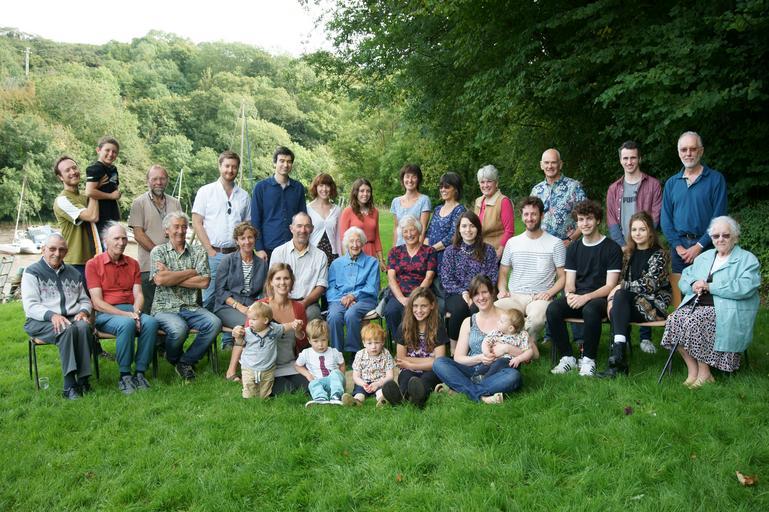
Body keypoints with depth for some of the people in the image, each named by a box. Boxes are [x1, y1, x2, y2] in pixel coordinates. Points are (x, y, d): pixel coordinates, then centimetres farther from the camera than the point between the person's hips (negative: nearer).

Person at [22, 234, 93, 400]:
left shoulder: (74, 273, 21)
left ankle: (83, 379, -31)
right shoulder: (32, 272, 6)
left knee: (84, 327, -33)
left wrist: (83, 312, -1)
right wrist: (52, 315, -23)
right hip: (40, 322, -3)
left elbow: (85, 300, 24)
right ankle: (70, 384, -37)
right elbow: (30, 305, -6)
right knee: (67, 330, -36)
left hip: (72, 318, 4)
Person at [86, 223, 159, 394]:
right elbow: (97, 302, -6)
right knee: (127, 324, -36)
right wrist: (125, 315, -17)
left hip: (131, 311, 4)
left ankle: (140, 372, -21)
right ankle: (124, 376, -23)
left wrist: (136, 312, -14)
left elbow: (138, 294, 8)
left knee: (151, 322, -29)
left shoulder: (133, 264, 17)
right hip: (105, 314, -4)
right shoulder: (93, 264, 2)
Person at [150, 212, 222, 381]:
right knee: (179, 329, -33)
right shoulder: (158, 251, 7)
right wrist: (190, 272, -5)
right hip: (165, 308, -3)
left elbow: (204, 282, -4)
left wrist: (172, 277, -8)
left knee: (215, 323, -25)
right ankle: (174, 359, 4)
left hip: (191, 308, 3)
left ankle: (185, 361, -3)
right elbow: (160, 279, -12)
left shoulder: (198, 251, 11)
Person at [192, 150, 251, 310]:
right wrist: (210, 251, -7)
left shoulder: (243, 195, 14)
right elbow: (197, 223, 0)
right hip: (213, 254, -3)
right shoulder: (205, 191, 5)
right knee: (209, 298, -4)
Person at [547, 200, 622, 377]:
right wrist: (569, 294, -13)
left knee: (590, 309, -39)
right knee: (553, 308, -27)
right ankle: (567, 357, -15)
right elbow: (569, 283, 11)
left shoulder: (612, 248, 1)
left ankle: (588, 359, -21)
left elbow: (610, 286, -5)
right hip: (577, 297, 4)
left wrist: (586, 297, -20)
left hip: (600, 298, -4)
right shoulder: (573, 249, 16)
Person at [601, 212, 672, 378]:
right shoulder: (629, 253, 16)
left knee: (620, 296, -31)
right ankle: (618, 361, -32)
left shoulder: (658, 254, -3)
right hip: (631, 303, 5)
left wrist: (622, 287, -13)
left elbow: (650, 284, -15)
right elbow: (622, 282, 13)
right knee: (618, 307, -30)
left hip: (654, 305, -5)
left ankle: (617, 354, -36)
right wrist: (615, 297, -7)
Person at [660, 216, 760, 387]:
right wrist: (693, 284, -4)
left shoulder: (748, 260, 5)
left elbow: (745, 287, -13)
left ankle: (704, 373, -15)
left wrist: (710, 286, -14)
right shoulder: (704, 256, 24)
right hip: (696, 304, 6)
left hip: (726, 310, -6)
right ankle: (692, 370, -14)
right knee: (675, 319, -24)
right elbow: (684, 278, 20)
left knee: (693, 322, -32)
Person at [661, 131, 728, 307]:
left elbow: (718, 218, -5)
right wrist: (678, 246, -5)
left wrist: (699, 246, -12)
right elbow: (665, 219, 8)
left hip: (706, 247, -3)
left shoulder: (715, 179, 1)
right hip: (679, 248, 3)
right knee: (679, 304, 3)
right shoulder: (671, 183, 11)